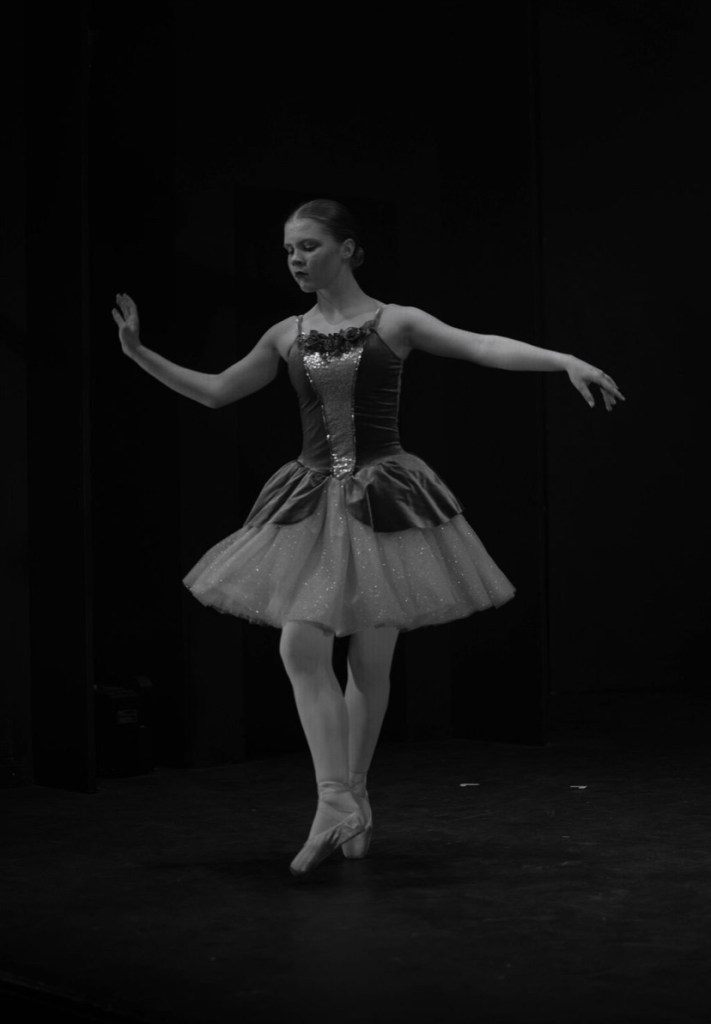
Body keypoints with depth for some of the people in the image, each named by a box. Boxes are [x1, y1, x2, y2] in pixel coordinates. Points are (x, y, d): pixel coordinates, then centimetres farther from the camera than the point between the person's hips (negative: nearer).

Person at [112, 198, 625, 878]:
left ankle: (353, 798, 19)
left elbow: (485, 346, -12)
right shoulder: (287, 336, 9)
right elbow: (215, 392, 18)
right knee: (301, 650, -12)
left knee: (370, 663, 2)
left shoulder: (395, 323, -2)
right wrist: (140, 354, 10)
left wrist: (566, 360, -26)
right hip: (312, 502, 3)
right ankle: (337, 806, -9)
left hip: (384, 499, -3)